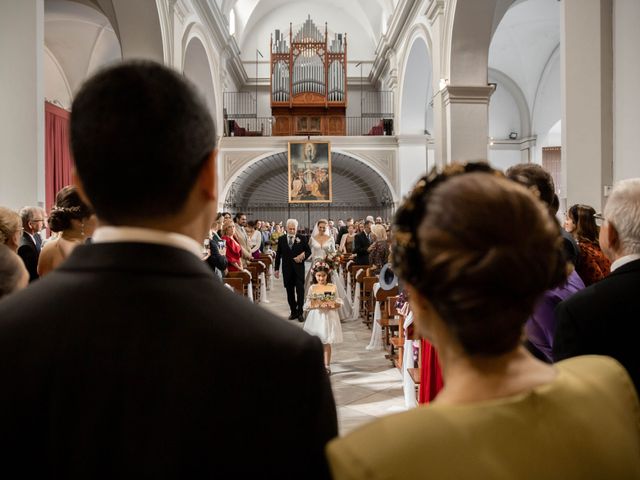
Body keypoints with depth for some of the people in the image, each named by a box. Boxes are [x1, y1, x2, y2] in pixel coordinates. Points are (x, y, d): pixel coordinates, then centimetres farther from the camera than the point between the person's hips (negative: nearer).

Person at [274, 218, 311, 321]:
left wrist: (303, 256, -15)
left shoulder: (302, 238, -1)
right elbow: (278, 255, 8)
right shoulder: (281, 239, 4)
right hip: (287, 269, 2)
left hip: (299, 268, -2)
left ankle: (300, 312, 4)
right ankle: (293, 311, 18)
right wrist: (276, 268, 7)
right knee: (290, 291, 8)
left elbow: (308, 251, 6)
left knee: (300, 290, -3)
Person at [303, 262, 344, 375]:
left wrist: (331, 305, -19)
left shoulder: (332, 287, 0)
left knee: (326, 342, 2)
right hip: (316, 317, 1)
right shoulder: (312, 288, 0)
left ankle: (327, 365, 10)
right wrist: (318, 305, -18)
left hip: (328, 317, -1)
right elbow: (307, 305, -3)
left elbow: (338, 303, 1)